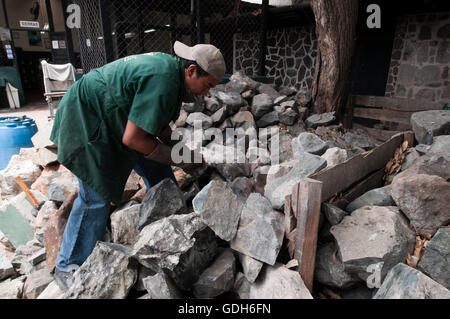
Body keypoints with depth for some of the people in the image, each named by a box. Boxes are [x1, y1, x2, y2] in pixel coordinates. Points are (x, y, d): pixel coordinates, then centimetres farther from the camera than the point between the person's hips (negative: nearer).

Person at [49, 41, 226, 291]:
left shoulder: (170, 67, 1)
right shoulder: (162, 82, -31)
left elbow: (158, 122, 10)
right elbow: (132, 139, -30)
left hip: (115, 120, 10)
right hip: (87, 122, -10)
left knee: (159, 174, 9)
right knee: (97, 197, -7)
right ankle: (67, 268, 14)